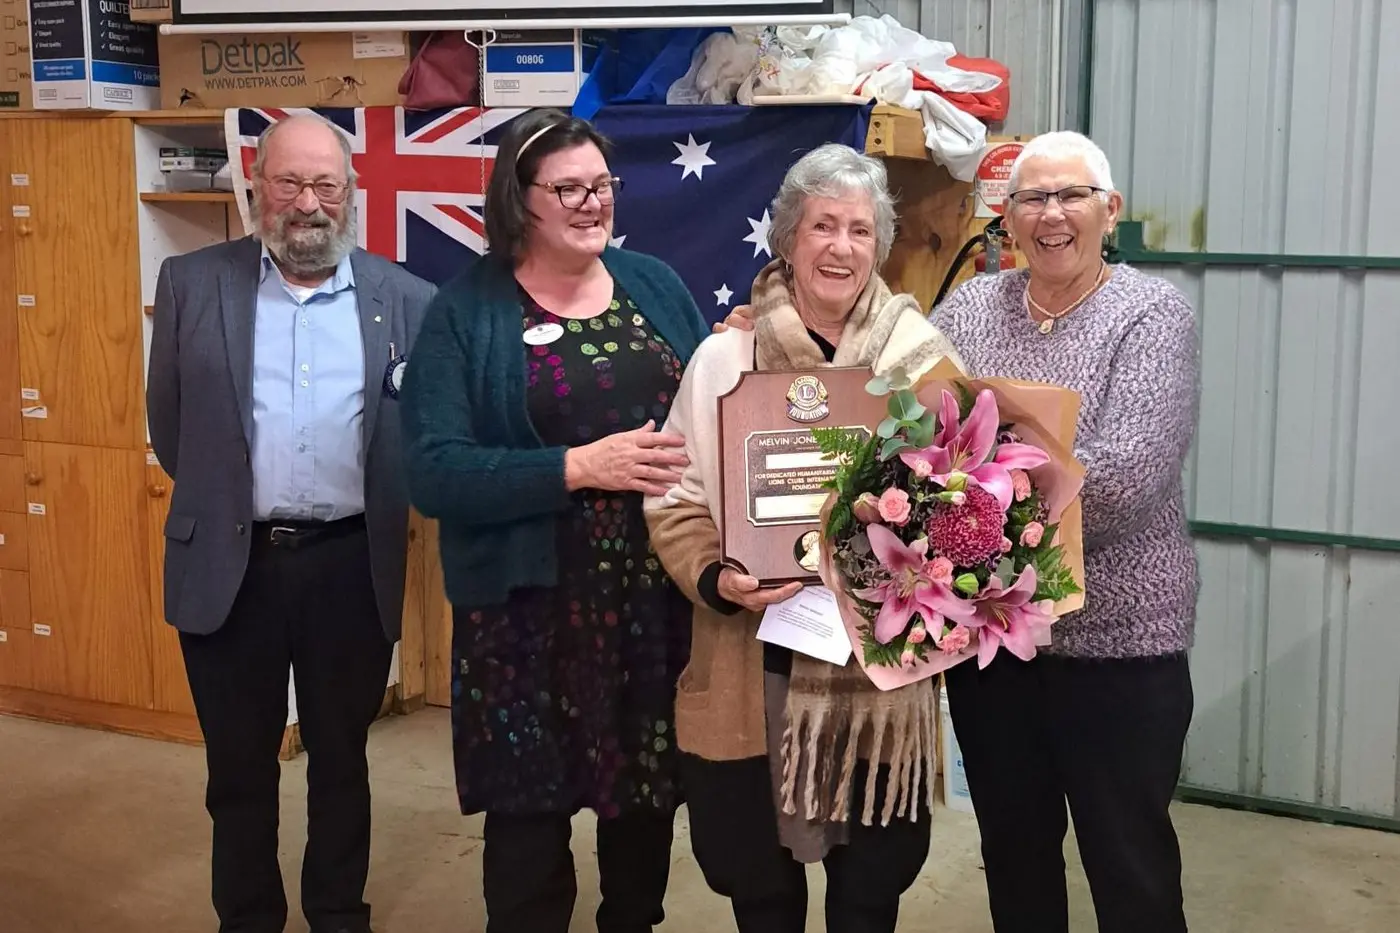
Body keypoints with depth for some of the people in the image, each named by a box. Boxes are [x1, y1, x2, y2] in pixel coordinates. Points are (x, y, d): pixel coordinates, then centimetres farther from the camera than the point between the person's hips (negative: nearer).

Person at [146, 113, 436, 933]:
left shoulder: (405, 299, 0)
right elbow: (169, 420, 8)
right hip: (228, 565, 0)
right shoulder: (193, 282, 1)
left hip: (351, 565, 0)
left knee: (342, 760, 15)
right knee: (239, 766, 13)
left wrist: (384, 507, 7)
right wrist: (219, 498, 10)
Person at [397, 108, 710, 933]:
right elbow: (435, 472, -15)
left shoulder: (654, 285, 7)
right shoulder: (467, 311, -6)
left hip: (661, 590, 4)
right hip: (530, 606, -4)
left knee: (650, 790, 17)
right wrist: (581, 467, -22)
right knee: (529, 812, 6)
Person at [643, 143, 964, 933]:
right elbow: (675, 505, 1)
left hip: (881, 669, 0)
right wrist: (719, 582, -17)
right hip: (755, 670, 0)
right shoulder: (725, 357, -1)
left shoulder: (923, 357, -1)